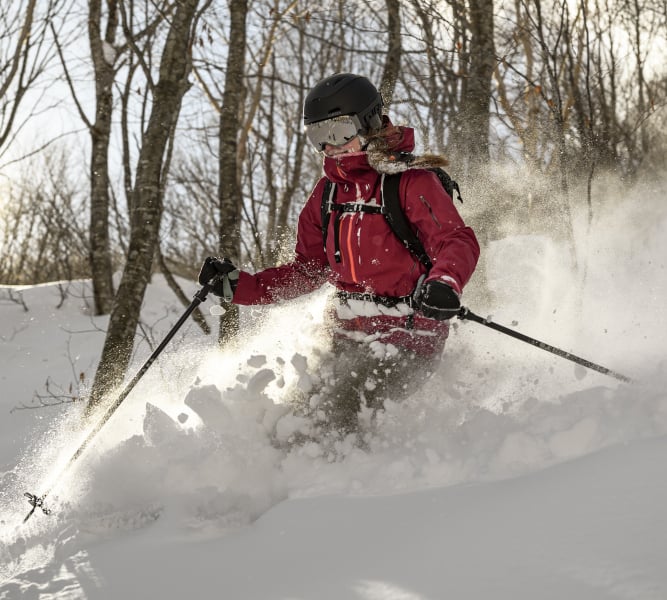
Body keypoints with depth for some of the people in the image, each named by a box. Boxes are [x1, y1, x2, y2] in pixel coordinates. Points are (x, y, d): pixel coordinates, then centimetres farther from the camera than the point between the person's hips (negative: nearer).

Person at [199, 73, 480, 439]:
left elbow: (459, 242, -19)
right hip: (348, 336, 8)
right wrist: (242, 287, 6)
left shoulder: (410, 182, -10)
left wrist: (444, 282, -42)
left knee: (332, 415, -25)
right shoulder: (327, 193, 12)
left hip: (408, 336, -7)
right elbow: (309, 270, 18)